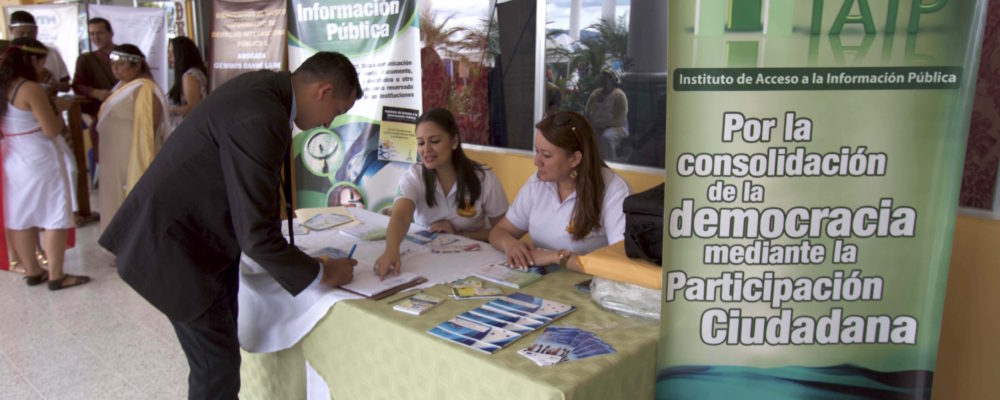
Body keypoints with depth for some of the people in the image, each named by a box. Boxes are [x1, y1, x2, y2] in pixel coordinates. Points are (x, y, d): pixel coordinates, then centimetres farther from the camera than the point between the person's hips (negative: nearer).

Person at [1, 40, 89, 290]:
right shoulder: (31, 89, -18)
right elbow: (51, 130, -19)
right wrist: (60, 117, 0)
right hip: (40, 161, -8)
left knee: (22, 218, 13)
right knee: (55, 218, 0)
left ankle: (32, 271, 23)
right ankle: (56, 276, 4)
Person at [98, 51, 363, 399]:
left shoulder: (266, 85, 0)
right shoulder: (260, 121, -29)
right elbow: (256, 235, -28)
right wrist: (321, 273, -16)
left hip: (197, 229, 10)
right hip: (173, 244, -10)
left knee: (221, 350, 17)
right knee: (218, 365, -1)